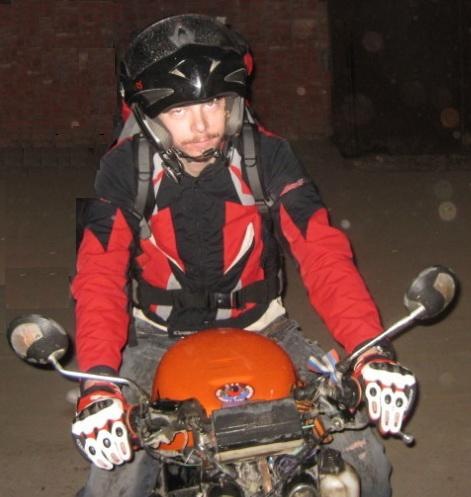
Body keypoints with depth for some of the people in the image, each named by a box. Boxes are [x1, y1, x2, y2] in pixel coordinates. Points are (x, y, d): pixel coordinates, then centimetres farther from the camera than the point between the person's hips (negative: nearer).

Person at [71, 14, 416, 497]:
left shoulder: (267, 155, -11)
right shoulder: (125, 168, -12)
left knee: (364, 458, -9)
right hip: (160, 339, 0)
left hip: (259, 327, 1)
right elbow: (100, 276, -20)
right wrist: (99, 382, -37)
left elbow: (322, 251, -18)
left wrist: (369, 350, -34)